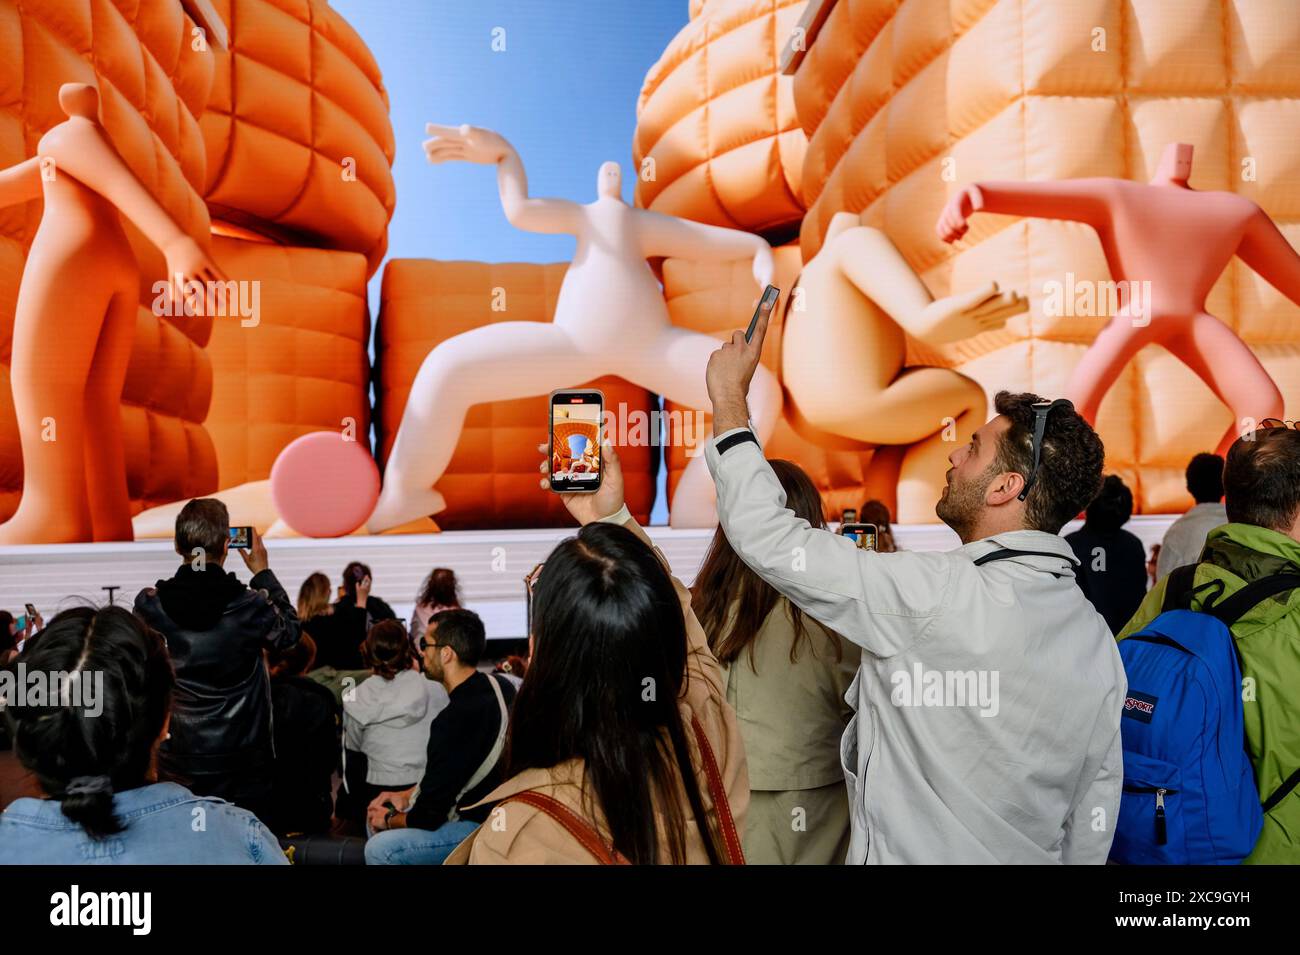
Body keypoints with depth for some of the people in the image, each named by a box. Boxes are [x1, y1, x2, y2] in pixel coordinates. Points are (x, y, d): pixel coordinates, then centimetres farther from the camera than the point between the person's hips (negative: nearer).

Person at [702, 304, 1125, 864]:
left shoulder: (940, 597, -26)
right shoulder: (1099, 640, -4)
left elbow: (767, 539, -22)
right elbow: (1093, 821, 2)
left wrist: (729, 397, -11)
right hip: (1031, 858, 7)